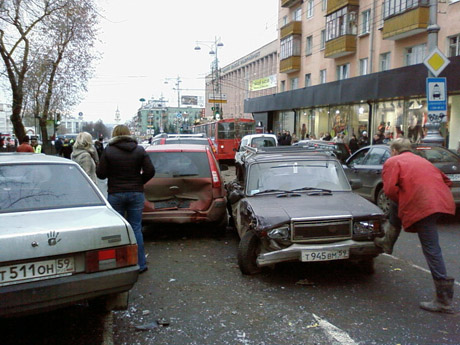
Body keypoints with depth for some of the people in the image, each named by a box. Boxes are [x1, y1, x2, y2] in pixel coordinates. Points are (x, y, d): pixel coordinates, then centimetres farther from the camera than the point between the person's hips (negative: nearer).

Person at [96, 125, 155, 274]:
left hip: (115, 194, -2)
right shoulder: (139, 150, 0)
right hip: (136, 193, 2)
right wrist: (139, 182, 10)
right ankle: (140, 264, 12)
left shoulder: (108, 151, -5)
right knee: (136, 228, 9)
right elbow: (150, 171, -4)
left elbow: (100, 173, -6)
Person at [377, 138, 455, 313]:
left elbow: (390, 189, -8)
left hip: (423, 206, -8)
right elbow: (446, 181, 27)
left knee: (431, 250, -4)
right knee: (396, 207, 27)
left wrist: (402, 200, 11)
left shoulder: (392, 162, 7)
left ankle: (444, 301, -1)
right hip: (442, 199, 8)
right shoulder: (421, 160, 28)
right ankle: (388, 241, 34)